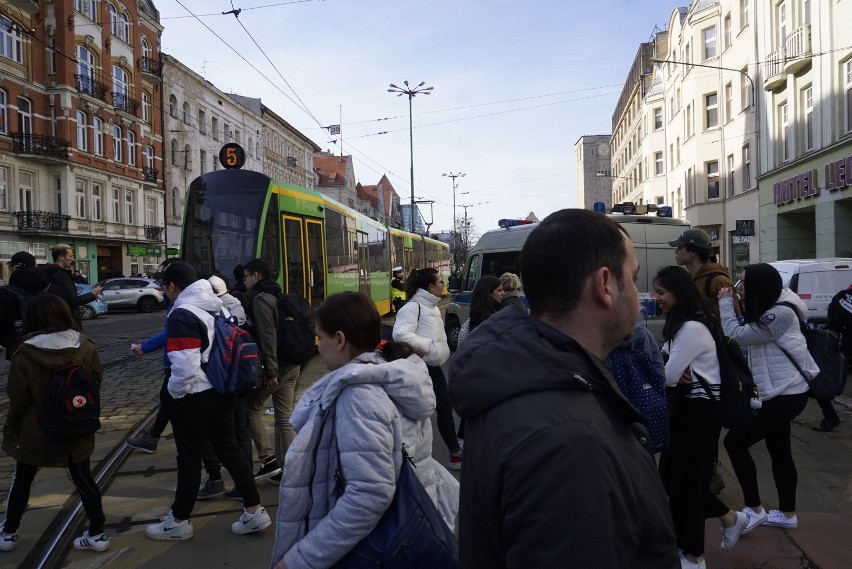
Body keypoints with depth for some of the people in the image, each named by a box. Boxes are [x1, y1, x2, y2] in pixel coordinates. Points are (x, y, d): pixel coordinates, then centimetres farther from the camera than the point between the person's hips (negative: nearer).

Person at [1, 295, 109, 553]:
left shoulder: (25, 353, -17)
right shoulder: (86, 346, -11)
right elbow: (96, 383, 1)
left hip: (35, 431, -2)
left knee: (22, 480, 20)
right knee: (83, 480, 12)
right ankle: (97, 534, 17)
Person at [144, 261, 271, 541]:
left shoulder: (182, 314, -20)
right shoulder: (216, 305, 7)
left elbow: (185, 366, -25)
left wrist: (175, 392, -7)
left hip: (196, 397, -8)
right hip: (222, 391, 8)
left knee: (189, 459, 6)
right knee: (229, 449, 14)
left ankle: (179, 522, 23)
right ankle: (254, 511, 16)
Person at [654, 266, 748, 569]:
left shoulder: (692, 328, -22)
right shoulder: (680, 325, 10)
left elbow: (668, 377, -22)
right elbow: (670, 366, 10)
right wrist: (676, 372, -11)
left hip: (700, 410, -10)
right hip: (687, 406, 10)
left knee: (685, 478, 2)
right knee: (671, 473, 15)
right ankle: (730, 517, 33)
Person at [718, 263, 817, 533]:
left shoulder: (780, 314, -23)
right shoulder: (771, 311, 9)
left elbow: (738, 334, -20)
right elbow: (748, 331, 8)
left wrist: (725, 302, -8)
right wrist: (729, 303, -3)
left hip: (786, 395, -11)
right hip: (782, 392, 11)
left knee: (735, 441, -6)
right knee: (780, 453, 19)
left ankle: (754, 509, 4)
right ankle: (787, 514, 32)